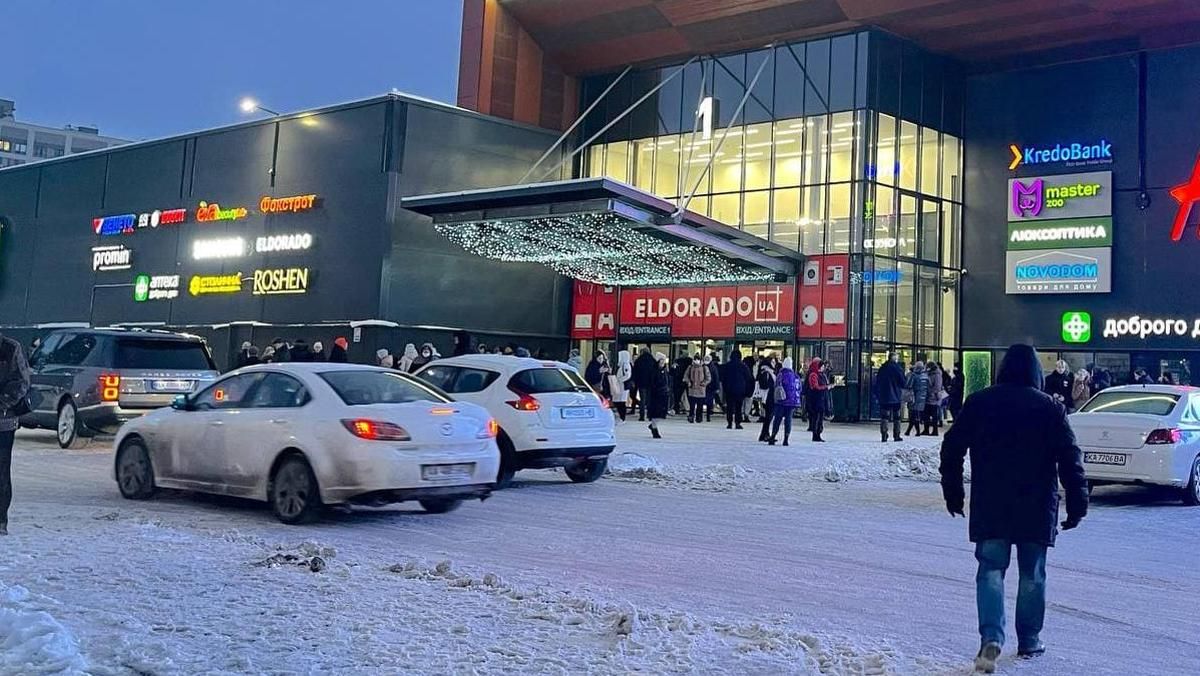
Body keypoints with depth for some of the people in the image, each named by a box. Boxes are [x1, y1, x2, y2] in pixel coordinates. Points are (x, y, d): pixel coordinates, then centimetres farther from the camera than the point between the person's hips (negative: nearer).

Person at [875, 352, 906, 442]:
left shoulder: (882, 368, 5)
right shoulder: (897, 368, -8)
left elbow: (877, 383, 7)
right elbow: (903, 383, -7)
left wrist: (877, 395, 13)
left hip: (883, 397, 3)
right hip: (895, 397, -3)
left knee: (884, 417, 1)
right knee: (896, 417, 8)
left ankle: (884, 435, -8)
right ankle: (896, 436, 9)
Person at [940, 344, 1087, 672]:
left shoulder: (978, 403, 1)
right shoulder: (1050, 408, -2)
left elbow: (951, 449, 3)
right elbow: (1070, 460, -4)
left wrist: (953, 494, 11)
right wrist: (1077, 504, 0)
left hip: (989, 508, 0)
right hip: (1037, 509, 0)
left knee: (991, 571, 3)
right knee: (1032, 575, 12)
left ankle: (991, 638, -14)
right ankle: (1029, 641, 21)